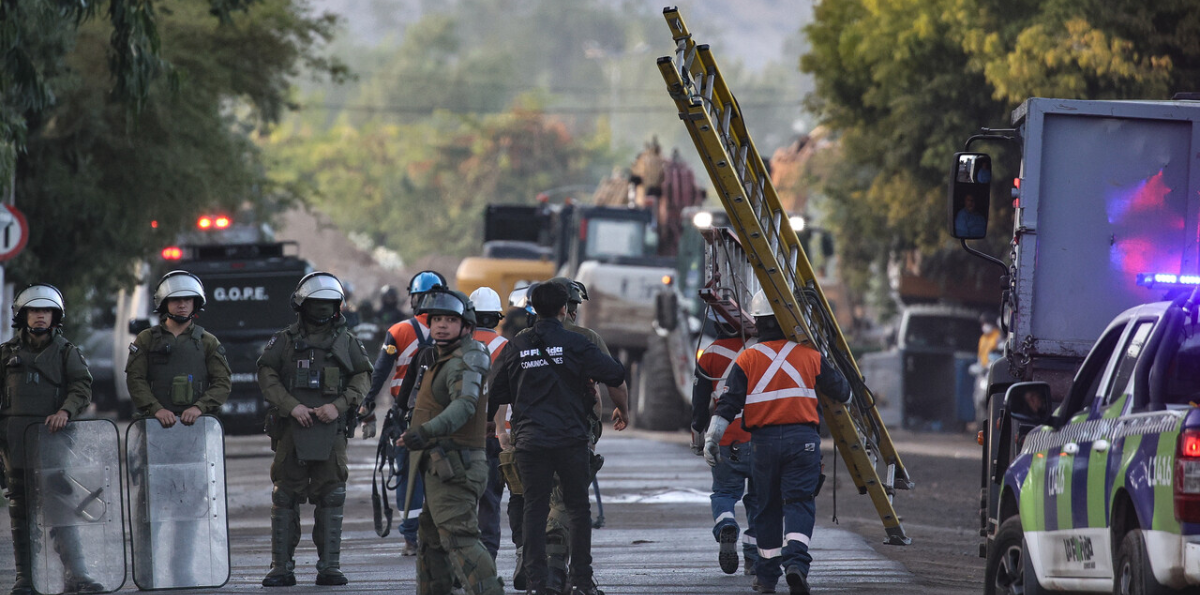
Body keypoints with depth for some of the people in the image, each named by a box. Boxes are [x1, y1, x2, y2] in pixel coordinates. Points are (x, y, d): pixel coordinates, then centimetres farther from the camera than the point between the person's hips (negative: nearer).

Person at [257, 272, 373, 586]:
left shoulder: (347, 343, 11)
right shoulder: (284, 341, 7)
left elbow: (362, 380, 8)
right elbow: (267, 377, 2)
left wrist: (338, 405, -8)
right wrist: (292, 406, -11)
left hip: (331, 429, 1)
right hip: (292, 428, -1)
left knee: (331, 498, 1)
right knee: (285, 498, -1)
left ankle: (329, 566, 5)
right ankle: (282, 567, 3)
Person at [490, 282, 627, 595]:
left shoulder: (517, 347, 5)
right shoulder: (574, 344, -4)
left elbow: (498, 394, 11)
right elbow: (615, 374, -8)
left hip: (530, 440, 2)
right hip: (571, 437, -2)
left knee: (535, 510, 5)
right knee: (578, 508, 7)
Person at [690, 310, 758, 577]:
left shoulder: (710, 356, -1)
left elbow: (700, 404, 6)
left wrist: (698, 438, 20)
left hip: (728, 442, -1)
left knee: (724, 492, 13)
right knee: (759, 498, 12)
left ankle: (726, 529, -18)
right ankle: (756, 559, 9)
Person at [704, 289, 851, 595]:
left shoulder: (747, 359, 0)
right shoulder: (809, 356, 3)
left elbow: (728, 403, -5)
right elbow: (841, 391, 13)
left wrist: (711, 438, -1)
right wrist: (848, 396, 36)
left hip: (764, 440, 1)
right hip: (802, 438, -1)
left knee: (768, 507, 12)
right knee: (799, 502, -3)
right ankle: (796, 562, -25)